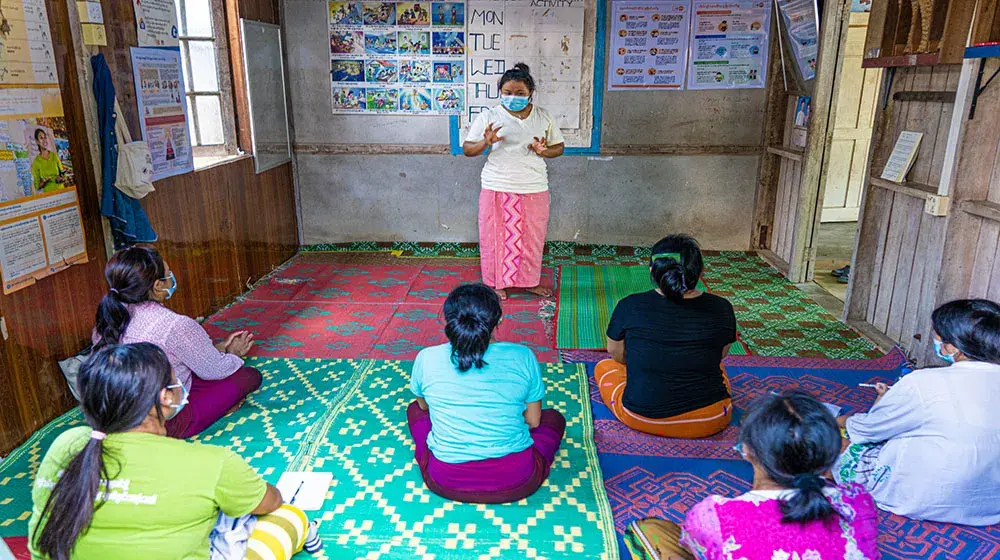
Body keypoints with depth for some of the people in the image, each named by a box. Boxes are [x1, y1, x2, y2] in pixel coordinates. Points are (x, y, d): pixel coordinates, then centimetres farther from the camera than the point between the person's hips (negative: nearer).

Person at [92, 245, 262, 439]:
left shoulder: (108, 318, -4)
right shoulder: (176, 325, -27)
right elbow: (213, 370, -10)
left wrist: (219, 348, 14)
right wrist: (234, 354, 12)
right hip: (166, 425, -7)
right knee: (250, 376, 0)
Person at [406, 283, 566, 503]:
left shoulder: (426, 358, -9)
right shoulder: (522, 357, -11)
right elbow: (533, 421, 1)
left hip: (447, 483, 1)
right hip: (515, 481, 0)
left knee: (415, 410, 27)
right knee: (553, 418, 26)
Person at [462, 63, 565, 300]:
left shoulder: (544, 117, 3)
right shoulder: (488, 117, -3)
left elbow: (559, 146, 11)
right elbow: (467, 149, 0)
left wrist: (544, 151, -11)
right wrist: (485, 142, -21)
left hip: (534, 190, 2)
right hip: (497, 189, -2)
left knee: (532, 238, 11)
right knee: (495, 237, 6)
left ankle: (530, 281, 30)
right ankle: (496, 282, 24)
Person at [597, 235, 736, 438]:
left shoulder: (630, 306, -13)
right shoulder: (721, 309, -9)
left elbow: (616, 352, 5)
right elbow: (721, 354, 9)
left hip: (641, 418, -3)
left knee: (604, 366, 26)